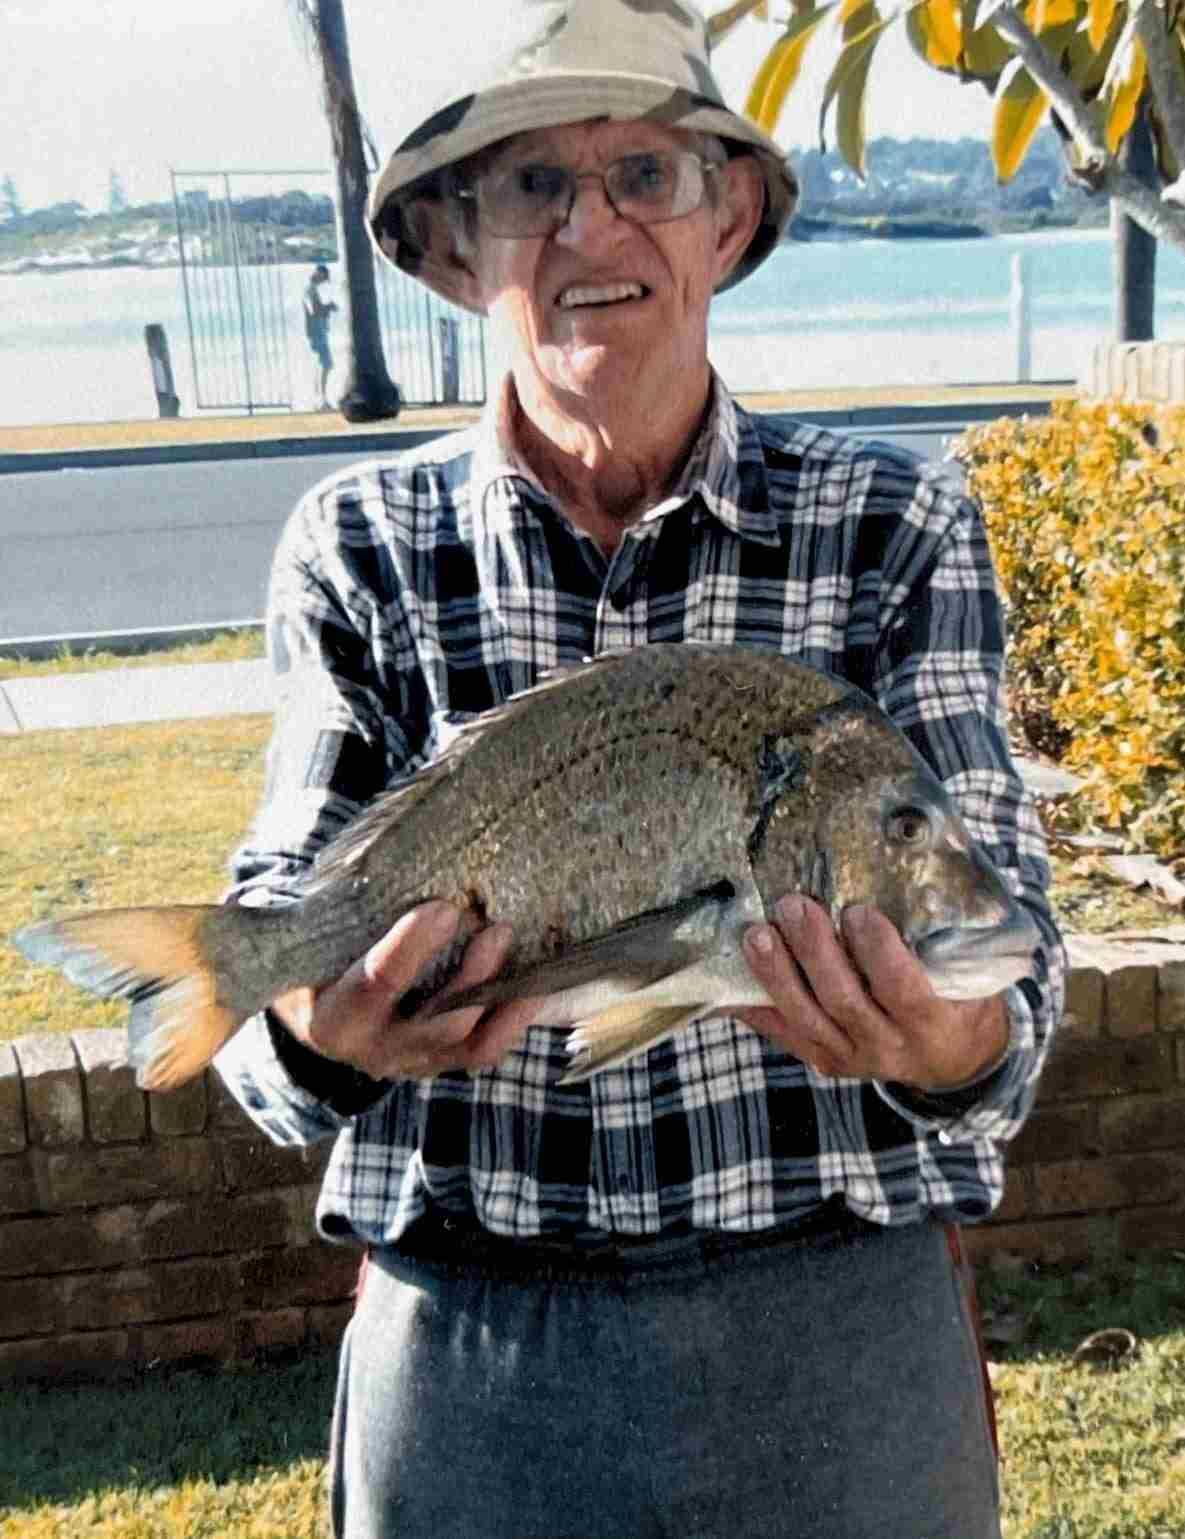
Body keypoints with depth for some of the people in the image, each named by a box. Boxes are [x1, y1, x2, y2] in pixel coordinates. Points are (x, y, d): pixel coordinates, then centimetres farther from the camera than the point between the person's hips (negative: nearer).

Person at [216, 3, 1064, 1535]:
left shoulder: (900, 529, -4)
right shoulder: (360, 546, -2)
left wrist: (956, 1044, -34)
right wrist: (324, 1030, -31)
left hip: (841, 1320, 0)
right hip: (464, 1336, 1)